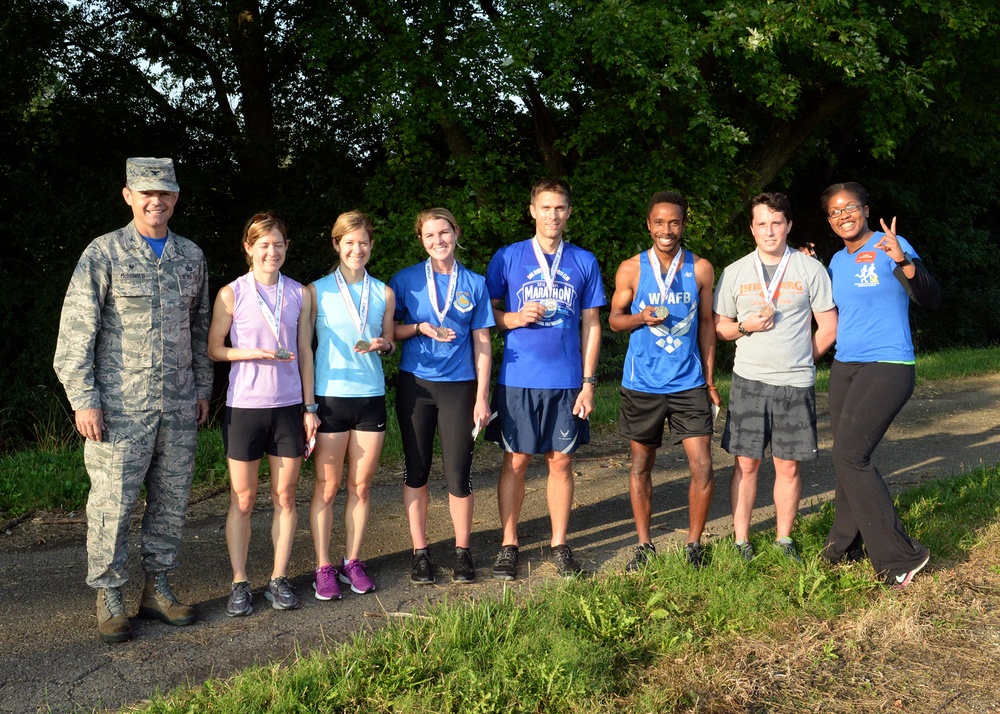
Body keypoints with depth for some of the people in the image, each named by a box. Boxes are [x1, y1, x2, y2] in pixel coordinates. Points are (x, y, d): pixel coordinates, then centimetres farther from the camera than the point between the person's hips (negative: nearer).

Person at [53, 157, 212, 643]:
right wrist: (83, 400, -11)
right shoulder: (104, 254, -4)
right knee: (112, 502, -2)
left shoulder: (191, 256, 10)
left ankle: (157, 589, 22)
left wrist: (202, 388, 15)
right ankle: (108, 599, 11)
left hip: (178, 405, 5)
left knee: (171, 500, 9)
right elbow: (75, 333, -6)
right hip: (120, 406, -4)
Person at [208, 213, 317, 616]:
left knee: (285, 496, 7)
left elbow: (305, 352, 9)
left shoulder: (299, 294, 6)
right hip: (244, 406, -2)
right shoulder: (232, 294, -3)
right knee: (243, 499, 4)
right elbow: (214, 349, 0)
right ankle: (239, 583, 14)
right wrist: (256, 353, -16)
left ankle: (279, 580, 18)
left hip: (288, 407, 3)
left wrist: (310, 408, 6)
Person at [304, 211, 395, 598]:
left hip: (371, 396, 3)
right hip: (330, 396, -3)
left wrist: (383, 344, -6)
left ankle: (352, 562, 21)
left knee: (361, 486, 8)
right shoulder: (317, 291, -1)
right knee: (327, 487, 1)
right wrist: (307, 403, -5)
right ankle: (323, 567, 11)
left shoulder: (383, 293, 8)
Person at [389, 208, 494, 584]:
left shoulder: (474, 284, 4)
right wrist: (421, 328, -14)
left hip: (459, 387, 0)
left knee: (459, 475, 1)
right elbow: (389, 331, 5)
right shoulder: (405, 280, 2)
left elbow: (481, 343, 4)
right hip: (415, 386, 0)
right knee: (416, 472, 6)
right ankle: (420, 551, 17)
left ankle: (462, 551, 18)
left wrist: (482, 396, -1)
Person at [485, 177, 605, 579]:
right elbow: (488, 313, 6)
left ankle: (560, 545, 20)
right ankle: (508, 545, 16)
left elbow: (591, 326, 7)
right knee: (516, 461, 4)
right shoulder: (507, 258, 1)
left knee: (561, 461, 7)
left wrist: (588, 382, 2)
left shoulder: (584, 262, 6)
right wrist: (516, 318, -15)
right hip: (518, 379, -1)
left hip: (567, 381, 1)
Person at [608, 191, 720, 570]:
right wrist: (641, 318, -16)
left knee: (703, 468, -5)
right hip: (642, 384, 0)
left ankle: (694, 545, 13)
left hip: (689, 383, 0)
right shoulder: (631, 269, -2)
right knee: (641, 465, 10)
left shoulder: (701, 269, 2)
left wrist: (710, 379, 10)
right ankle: (644, 544, 24)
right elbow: (615, 319, 7)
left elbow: (706, 323, 10)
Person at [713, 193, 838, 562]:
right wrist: (746, 327, -7)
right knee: (746, 463, 2)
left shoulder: (811, 269, 3)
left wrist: (800, 360, 6)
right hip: (748, 381, 1)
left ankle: (784, 539, 17)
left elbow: (829, 328, 6)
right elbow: (720, 326, 12)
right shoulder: (735, 272, 7)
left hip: (796, 384, -1)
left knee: (788, 465, 4)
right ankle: (741, 541, 11)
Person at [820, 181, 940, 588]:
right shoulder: (837, 261, 12)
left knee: (849, 456, -15)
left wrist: (903, 261, -33)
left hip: (888, 367, -7)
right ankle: (846, 546, 22)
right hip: (844, 367, 7)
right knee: (846, 458, 7)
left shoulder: (890, 246, -8)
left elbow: (930, 299, -16)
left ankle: (900, 557, -7)